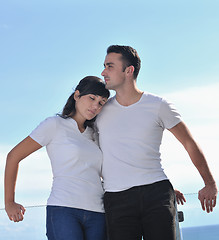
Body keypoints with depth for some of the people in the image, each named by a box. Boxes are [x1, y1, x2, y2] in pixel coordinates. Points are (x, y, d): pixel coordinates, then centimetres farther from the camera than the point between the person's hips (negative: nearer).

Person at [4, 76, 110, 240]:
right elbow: (13, 156, 4)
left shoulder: (93, 134, 20)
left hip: (97, 214, 6)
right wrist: (9, 203, 7)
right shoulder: (55, 124, 3)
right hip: (63, 210, -6)